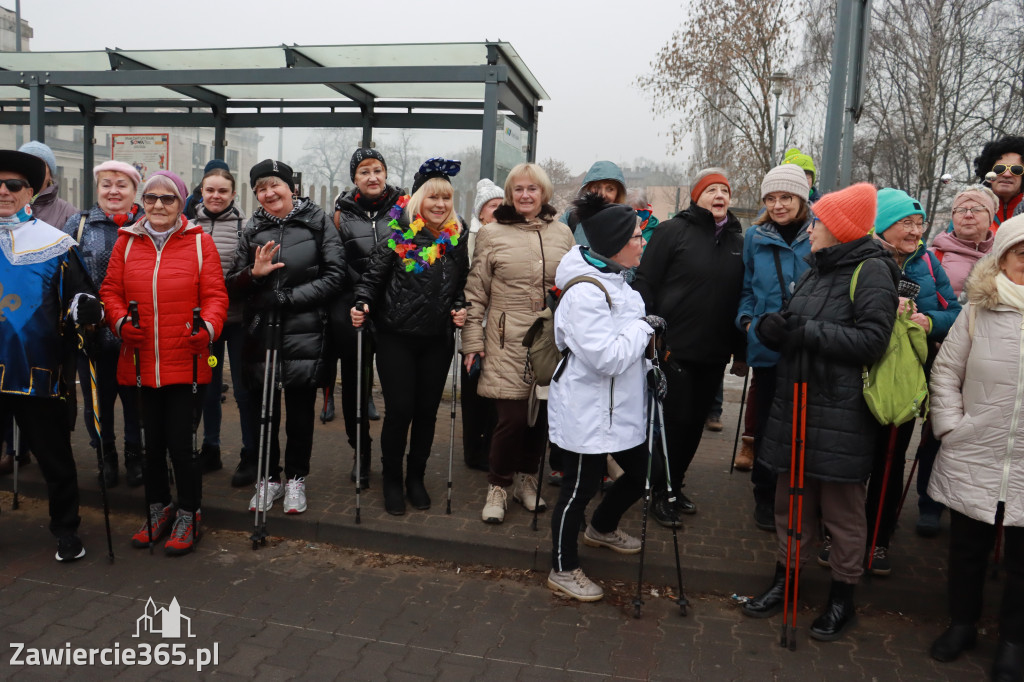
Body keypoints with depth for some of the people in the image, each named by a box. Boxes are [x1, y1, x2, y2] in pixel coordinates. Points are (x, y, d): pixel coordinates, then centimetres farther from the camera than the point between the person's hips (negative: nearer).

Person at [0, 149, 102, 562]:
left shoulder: (54, 243, 1)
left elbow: (78, 295, 1)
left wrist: (85, 308, -19)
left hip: (40, 371, -2)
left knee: (54, 457, 8)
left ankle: (66, 529, 23)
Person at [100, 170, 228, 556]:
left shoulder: (199, 242, 1)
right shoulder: (126, 242, 9)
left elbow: (215, 295, -2)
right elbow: (111, 291, 10)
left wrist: (207, 328, -19)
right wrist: (120, 321, -8)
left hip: (186, 363, -3)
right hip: (141, 364, 3)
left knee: (181, 443, 0)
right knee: (151, 441, 14)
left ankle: (188, 516, 21)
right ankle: (159, 509, 35)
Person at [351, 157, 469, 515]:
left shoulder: (456, 240, 5)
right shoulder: (398, 235, -6)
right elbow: (372, 277, -6)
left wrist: (459, 308, -3)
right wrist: (362, 304, -23)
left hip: (438, 341, 4)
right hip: (397, 338, -3)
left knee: (427, 411, 10)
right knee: (399, 410, -1)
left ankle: (416, 478, 29)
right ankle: (391, 480, 20)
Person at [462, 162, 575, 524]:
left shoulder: (562, 233, 11)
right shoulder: (492, 234, 2)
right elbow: (475, 292, 2)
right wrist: (472, 340, -2)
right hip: (508, 343, -3)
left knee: (541, 413, 9)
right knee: (513, 416, -6)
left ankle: (527, 479, 31)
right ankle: (498, 487, 16)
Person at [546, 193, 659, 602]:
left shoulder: (615, 280, 8)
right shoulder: (585, 292, -24)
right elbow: (606, 357, -28)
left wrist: (647, 353, 8)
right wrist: (644, 328, -17)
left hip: (620, 407, 10)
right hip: (587, 411, -10)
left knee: (640, 473, 21)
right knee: (580, 488, 5)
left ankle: (601, 529, 48)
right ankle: (564, 570, 25)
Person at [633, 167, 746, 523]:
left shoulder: (738, 242, 11)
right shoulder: (672, 231, -4)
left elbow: (741, 298, 13)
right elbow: (645, 283, -8)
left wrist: (741, 352, 12)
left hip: (713, 354, 5)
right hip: (673, 348, -5)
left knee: (695, 423, 13)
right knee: (674, 420, 0)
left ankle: (675, 484, 30)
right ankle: (661, 492, 18)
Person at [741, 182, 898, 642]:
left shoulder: (871, 270, -8)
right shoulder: (816, 269, 15)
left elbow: (872, 339, -18)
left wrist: (806, 332, -19)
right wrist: (772, 328, -3)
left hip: (840, 411, -7)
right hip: (796, 402, 7)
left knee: (842, 509, 6)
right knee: (792, 499, 16)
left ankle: (842, 596, 23)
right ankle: (784, 581, 31)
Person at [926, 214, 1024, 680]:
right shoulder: (979, 310, 0)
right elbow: (945, 372, 5)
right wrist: (950, 426, -4)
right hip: (972, 461, 1)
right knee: (967, 549, 16)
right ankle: (962, 624, 35)